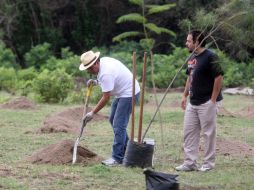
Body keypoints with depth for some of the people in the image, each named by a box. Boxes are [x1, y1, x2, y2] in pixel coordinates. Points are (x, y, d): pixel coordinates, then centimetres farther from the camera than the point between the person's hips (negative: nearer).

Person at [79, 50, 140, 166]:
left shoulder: (105, 74, -29)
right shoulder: (103, 61, 0)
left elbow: (105, 98, -24)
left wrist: (92, 113, -16)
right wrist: (96, 82, 4)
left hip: (129, 93, -11)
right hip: (122, 93, 11)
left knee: (119, 125, -13)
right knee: (113, 120, 21)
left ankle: (117, 158, -10)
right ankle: (125, 148, 32)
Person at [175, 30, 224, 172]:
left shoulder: (210, 57, -14)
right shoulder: (192, 58, 12)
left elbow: (219, 77, -16)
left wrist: (213, 100, -16)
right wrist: (185, 95, 16)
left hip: (206, 103, -9)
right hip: (192, 102, 9)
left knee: (209, 133, 0)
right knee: (189, 132, 9)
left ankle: (209, 163, 9)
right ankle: (190, 163, 14)